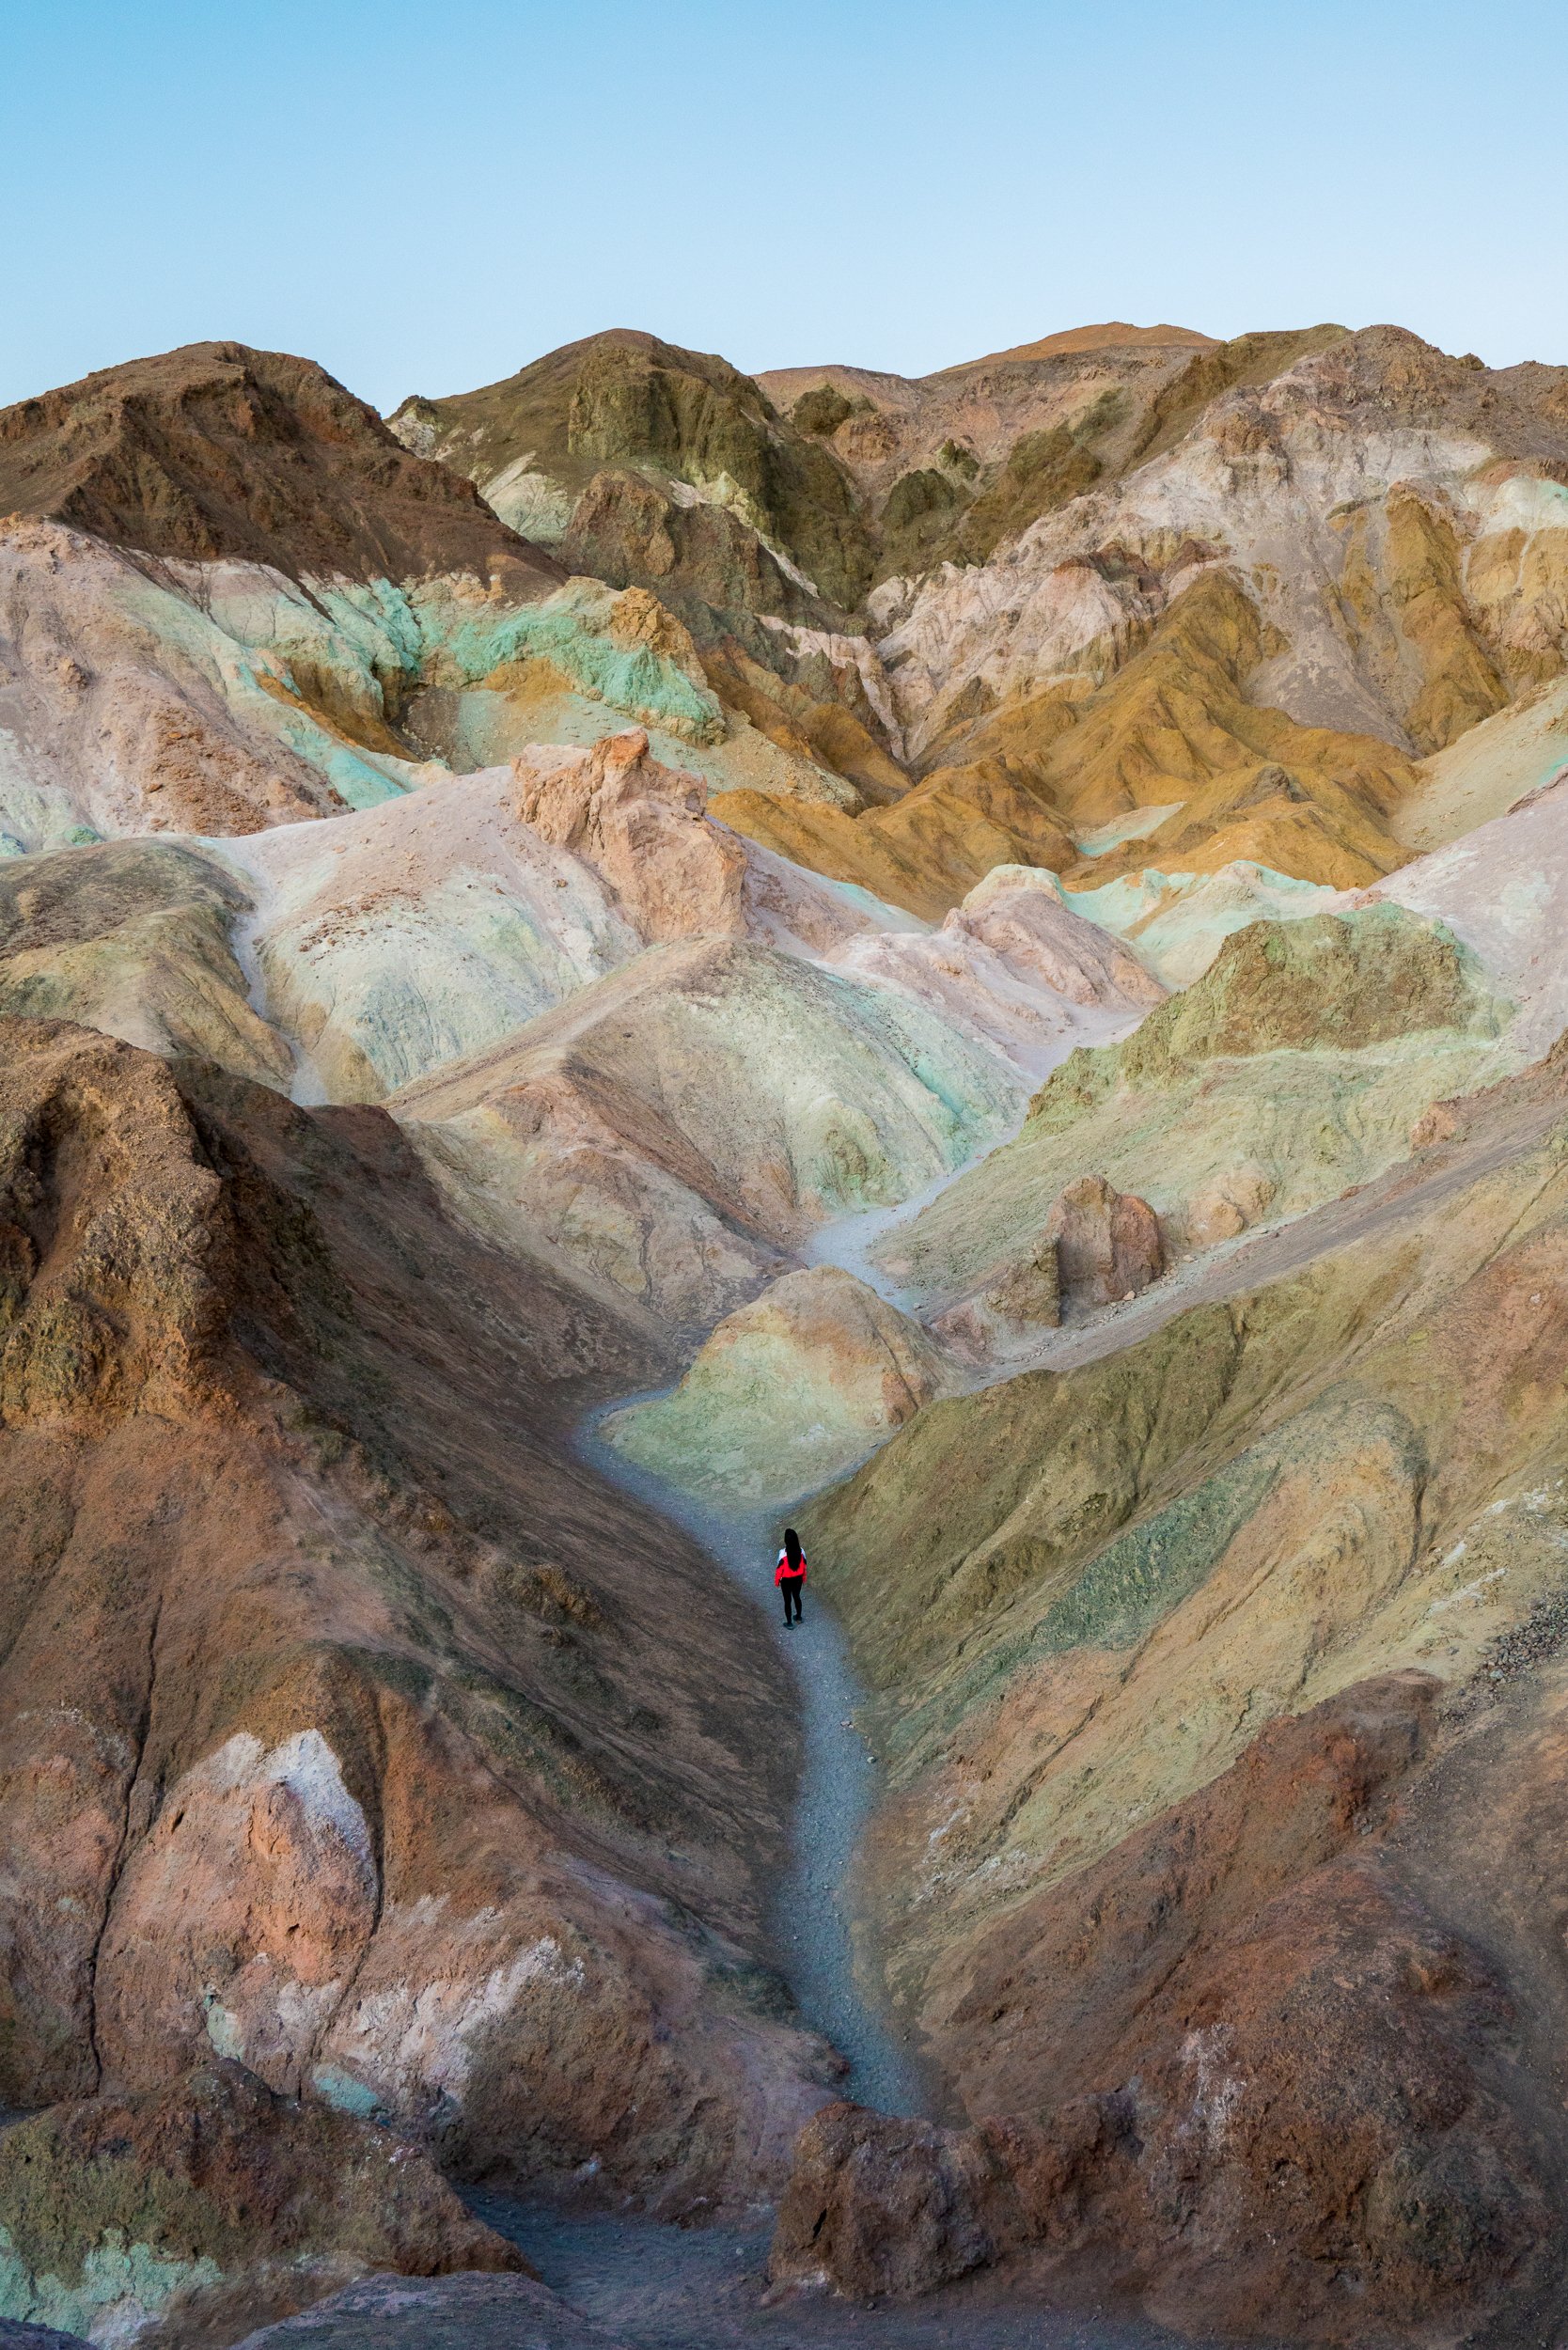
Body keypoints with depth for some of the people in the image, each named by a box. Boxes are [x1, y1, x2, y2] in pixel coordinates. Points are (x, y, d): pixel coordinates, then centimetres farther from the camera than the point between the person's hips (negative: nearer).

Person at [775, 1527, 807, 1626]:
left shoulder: (783, 1553, -29)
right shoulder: (801, 1551, -17)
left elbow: (779, 1568, -18)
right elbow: (804, 1566, -3)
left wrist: (777, 1580, -1)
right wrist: (804, 1578, 14)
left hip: (786, 1580, -4)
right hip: (798, 1579, 4)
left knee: (787, 1600, 15)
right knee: (797, 1597, 27)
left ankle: (789, 1623, 28)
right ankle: (798, 1617, 46)